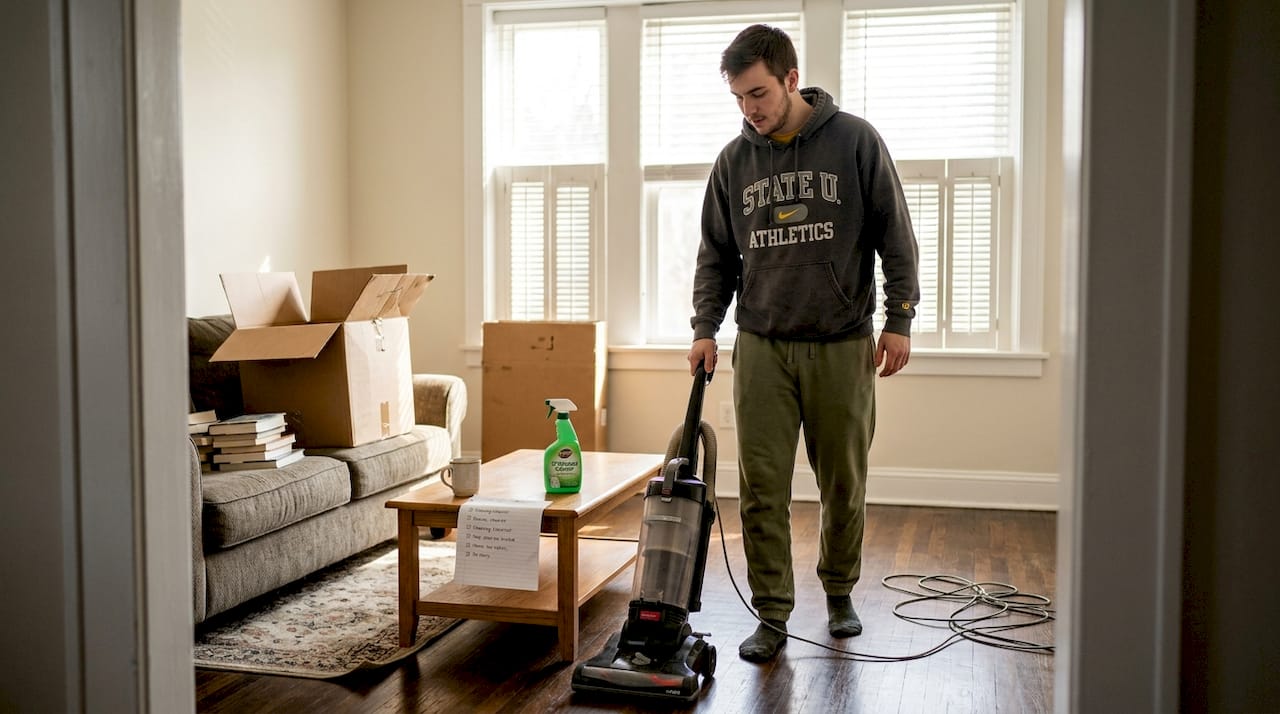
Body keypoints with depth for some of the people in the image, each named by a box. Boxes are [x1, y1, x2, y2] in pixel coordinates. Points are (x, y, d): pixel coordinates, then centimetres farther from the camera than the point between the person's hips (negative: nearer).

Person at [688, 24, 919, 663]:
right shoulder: (734, 160, 6)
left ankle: (839, 593, 29)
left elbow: (896, 236, -2)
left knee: (843, 485, 8)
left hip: (842, 346, -2)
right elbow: (716, 255, 12)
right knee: (761, 489, -1)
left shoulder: (855, 141, -4)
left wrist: (899, 320, -6)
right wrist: (705, 328, 3)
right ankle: (772, 616, 9)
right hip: (761, 347, 2)